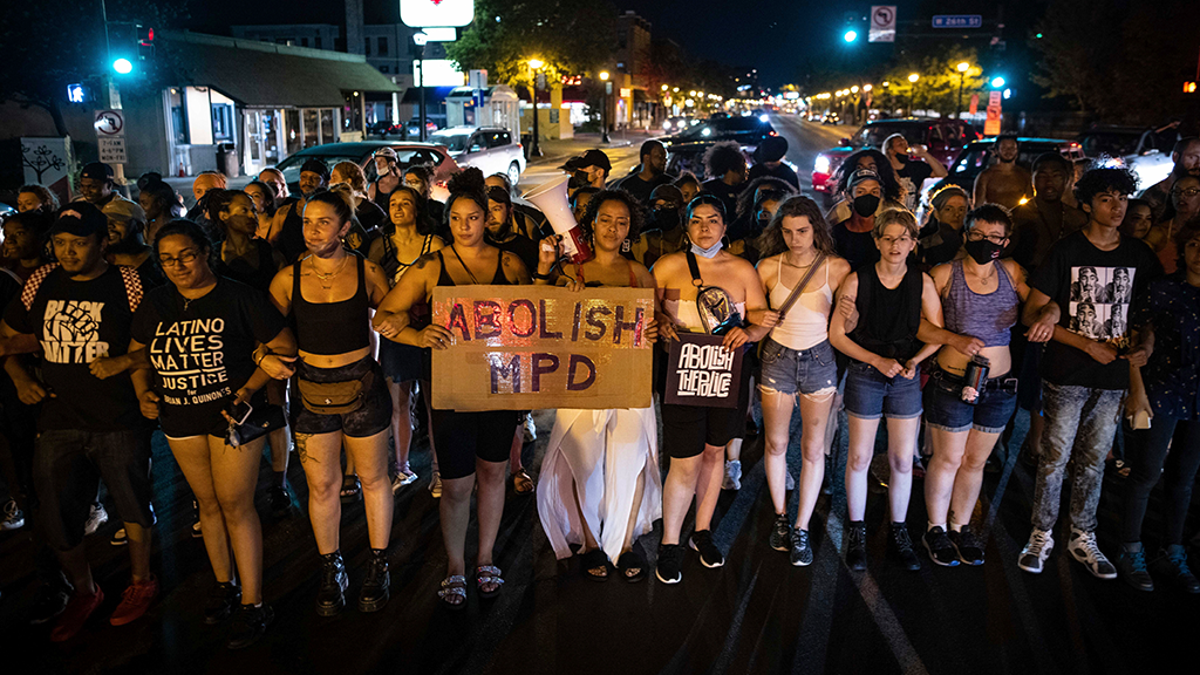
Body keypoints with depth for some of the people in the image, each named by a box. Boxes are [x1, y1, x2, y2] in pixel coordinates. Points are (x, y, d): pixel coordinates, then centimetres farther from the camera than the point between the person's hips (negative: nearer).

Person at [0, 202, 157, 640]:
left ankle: (141, 583, 33)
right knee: (57, 519, 10)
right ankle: (84, 592, 33)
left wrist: (121, 363, -13)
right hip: (58, 421, 4)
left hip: (120, 423, -4)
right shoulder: (43, 283, 5)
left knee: (132, 506, 10)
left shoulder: (126, 284, -7)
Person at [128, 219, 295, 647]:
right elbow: (136, 350, 19)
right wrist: (143, 392, 4)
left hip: (231, 412, -5)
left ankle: (252, 604, 8)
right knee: (208, 502, 16)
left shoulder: (238, 298, -11)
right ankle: (224, 584, 34)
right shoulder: (155, 303, 4)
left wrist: (247, 390, -17)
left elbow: (283, 346, -10)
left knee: (235, 504, -2)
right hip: (180, 418, 5)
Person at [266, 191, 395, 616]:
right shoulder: (289, 278, -1)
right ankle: (331, 571, 30)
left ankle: (378, 567, 30)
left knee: (373, 478, 12)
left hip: (362, 386, -1)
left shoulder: (366, 272, -4)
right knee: (321, 485, 10)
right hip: (312, 391, 1)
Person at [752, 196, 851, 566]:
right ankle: (781, 517, 30)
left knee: (814, 447, 4)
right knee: (776, 442, 9)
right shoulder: (768, 267, -4)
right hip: (777, 357, 1)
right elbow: (748, 310, 5)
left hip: (819, 358, -1)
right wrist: (759, 320, -14)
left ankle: (802, 530, 17)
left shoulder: (838, 268, -5)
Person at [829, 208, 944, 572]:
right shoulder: (857, 280, -8)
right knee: (860, 457, 3)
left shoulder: (922, 282, -1)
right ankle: (857, 533, 19)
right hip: (865, 375, -2)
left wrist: (914, 361, -10)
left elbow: (937, 334, 7)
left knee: (903, 460, 7)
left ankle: (898, 533, 24)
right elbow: (836, 335, -6)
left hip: (906, 377, 2)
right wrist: (878, 360, -13)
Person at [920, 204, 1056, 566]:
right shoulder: (945, 274, -9)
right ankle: (936, 530, 26)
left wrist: (1047, 316, -19)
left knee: (975, 461, 16)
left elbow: (1046, 303, 5)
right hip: (951, 383, -4)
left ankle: (961, 527, 34)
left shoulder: (1011, 271, 2)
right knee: (947, 460, 7)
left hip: (999, 387, 4)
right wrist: (956, 339, -22)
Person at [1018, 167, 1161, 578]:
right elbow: (1032, 315, -8)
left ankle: (1083, 539, 25)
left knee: (1093, 462, 12)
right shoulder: (1066, 251, -6)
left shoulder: (1139, 255, 8)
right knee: (1055, 458, 1)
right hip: (1066, 374, -4)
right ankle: (1041, 536, 15)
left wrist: (1145, 345, -2)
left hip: (1113, 376, 4)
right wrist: (1088, 345, -13)